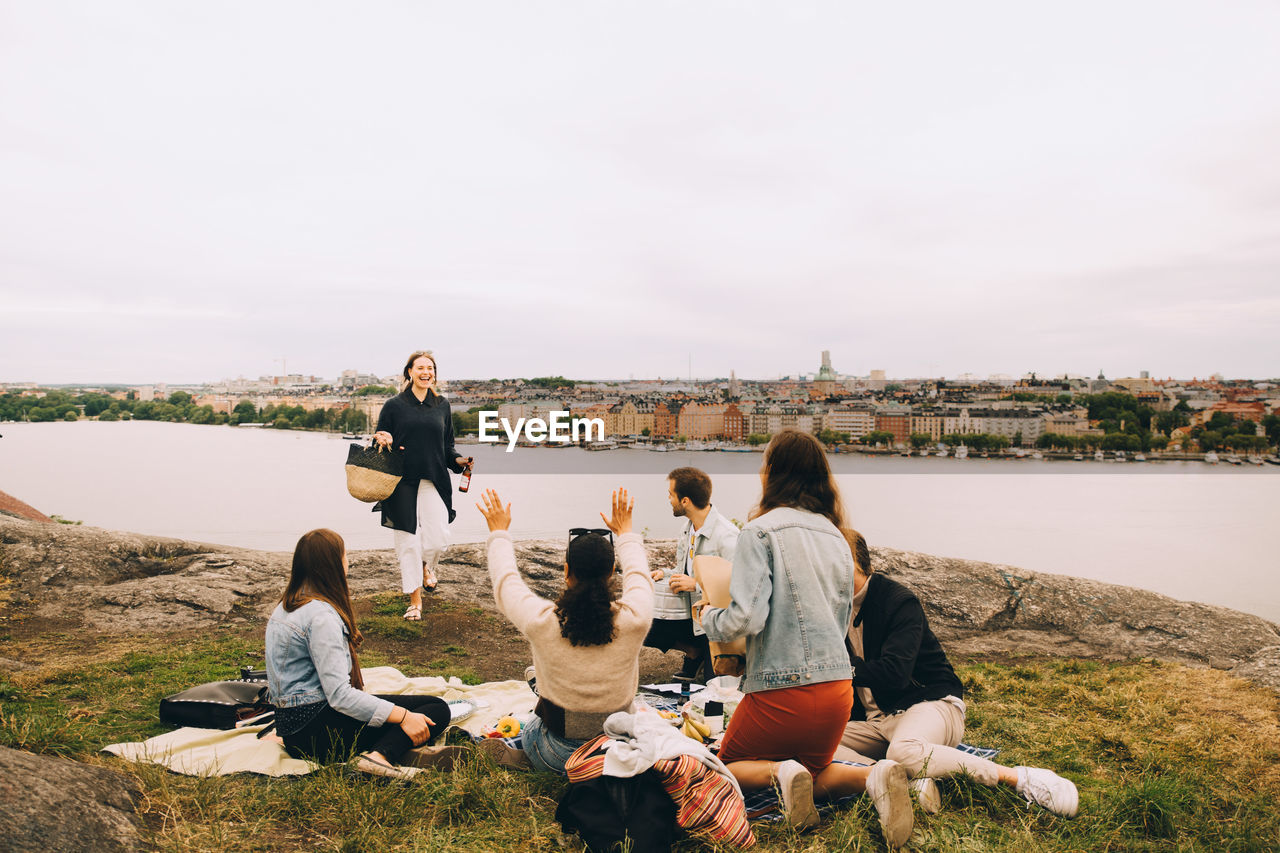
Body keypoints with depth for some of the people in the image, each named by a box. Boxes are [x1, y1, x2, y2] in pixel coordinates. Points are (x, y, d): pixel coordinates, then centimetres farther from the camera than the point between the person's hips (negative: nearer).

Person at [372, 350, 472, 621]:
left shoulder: (442, 405, 11)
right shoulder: (394, 405, 2)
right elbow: (380, 437, 7)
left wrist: (458, 460, -2)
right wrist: (381, 439, -16)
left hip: (434, 481, 2)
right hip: (403, 482, -2)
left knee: (439, 539, -8)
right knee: (408, 541, 1)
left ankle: (426, 565, 29)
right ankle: (415, 600, 17)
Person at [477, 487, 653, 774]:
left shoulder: (542, 621, -22)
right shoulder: (633, 618, -20)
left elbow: (505, 580, -1)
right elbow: (638, 574, 4)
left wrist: (499, 533, 16)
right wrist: (625, 533, 22)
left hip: (555, 757, -2)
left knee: (528, 730, 32)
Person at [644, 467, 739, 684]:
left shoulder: (726, 535, -21)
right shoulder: (689, 527, 7)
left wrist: (696, 584, -23)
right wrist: (665, 573, 0)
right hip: (690, 614, 8)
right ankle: (694, 653, 10)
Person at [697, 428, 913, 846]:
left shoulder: (759, 532, -12)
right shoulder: (836, 537, 9)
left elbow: (745, 619, -19)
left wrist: (708, 616, 1)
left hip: (780, 687, -5)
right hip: (838, 688, 6)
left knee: (728, 764, 19)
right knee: (814, 771, 26)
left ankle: (779, 773, -12)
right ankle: (873, 777, -4)